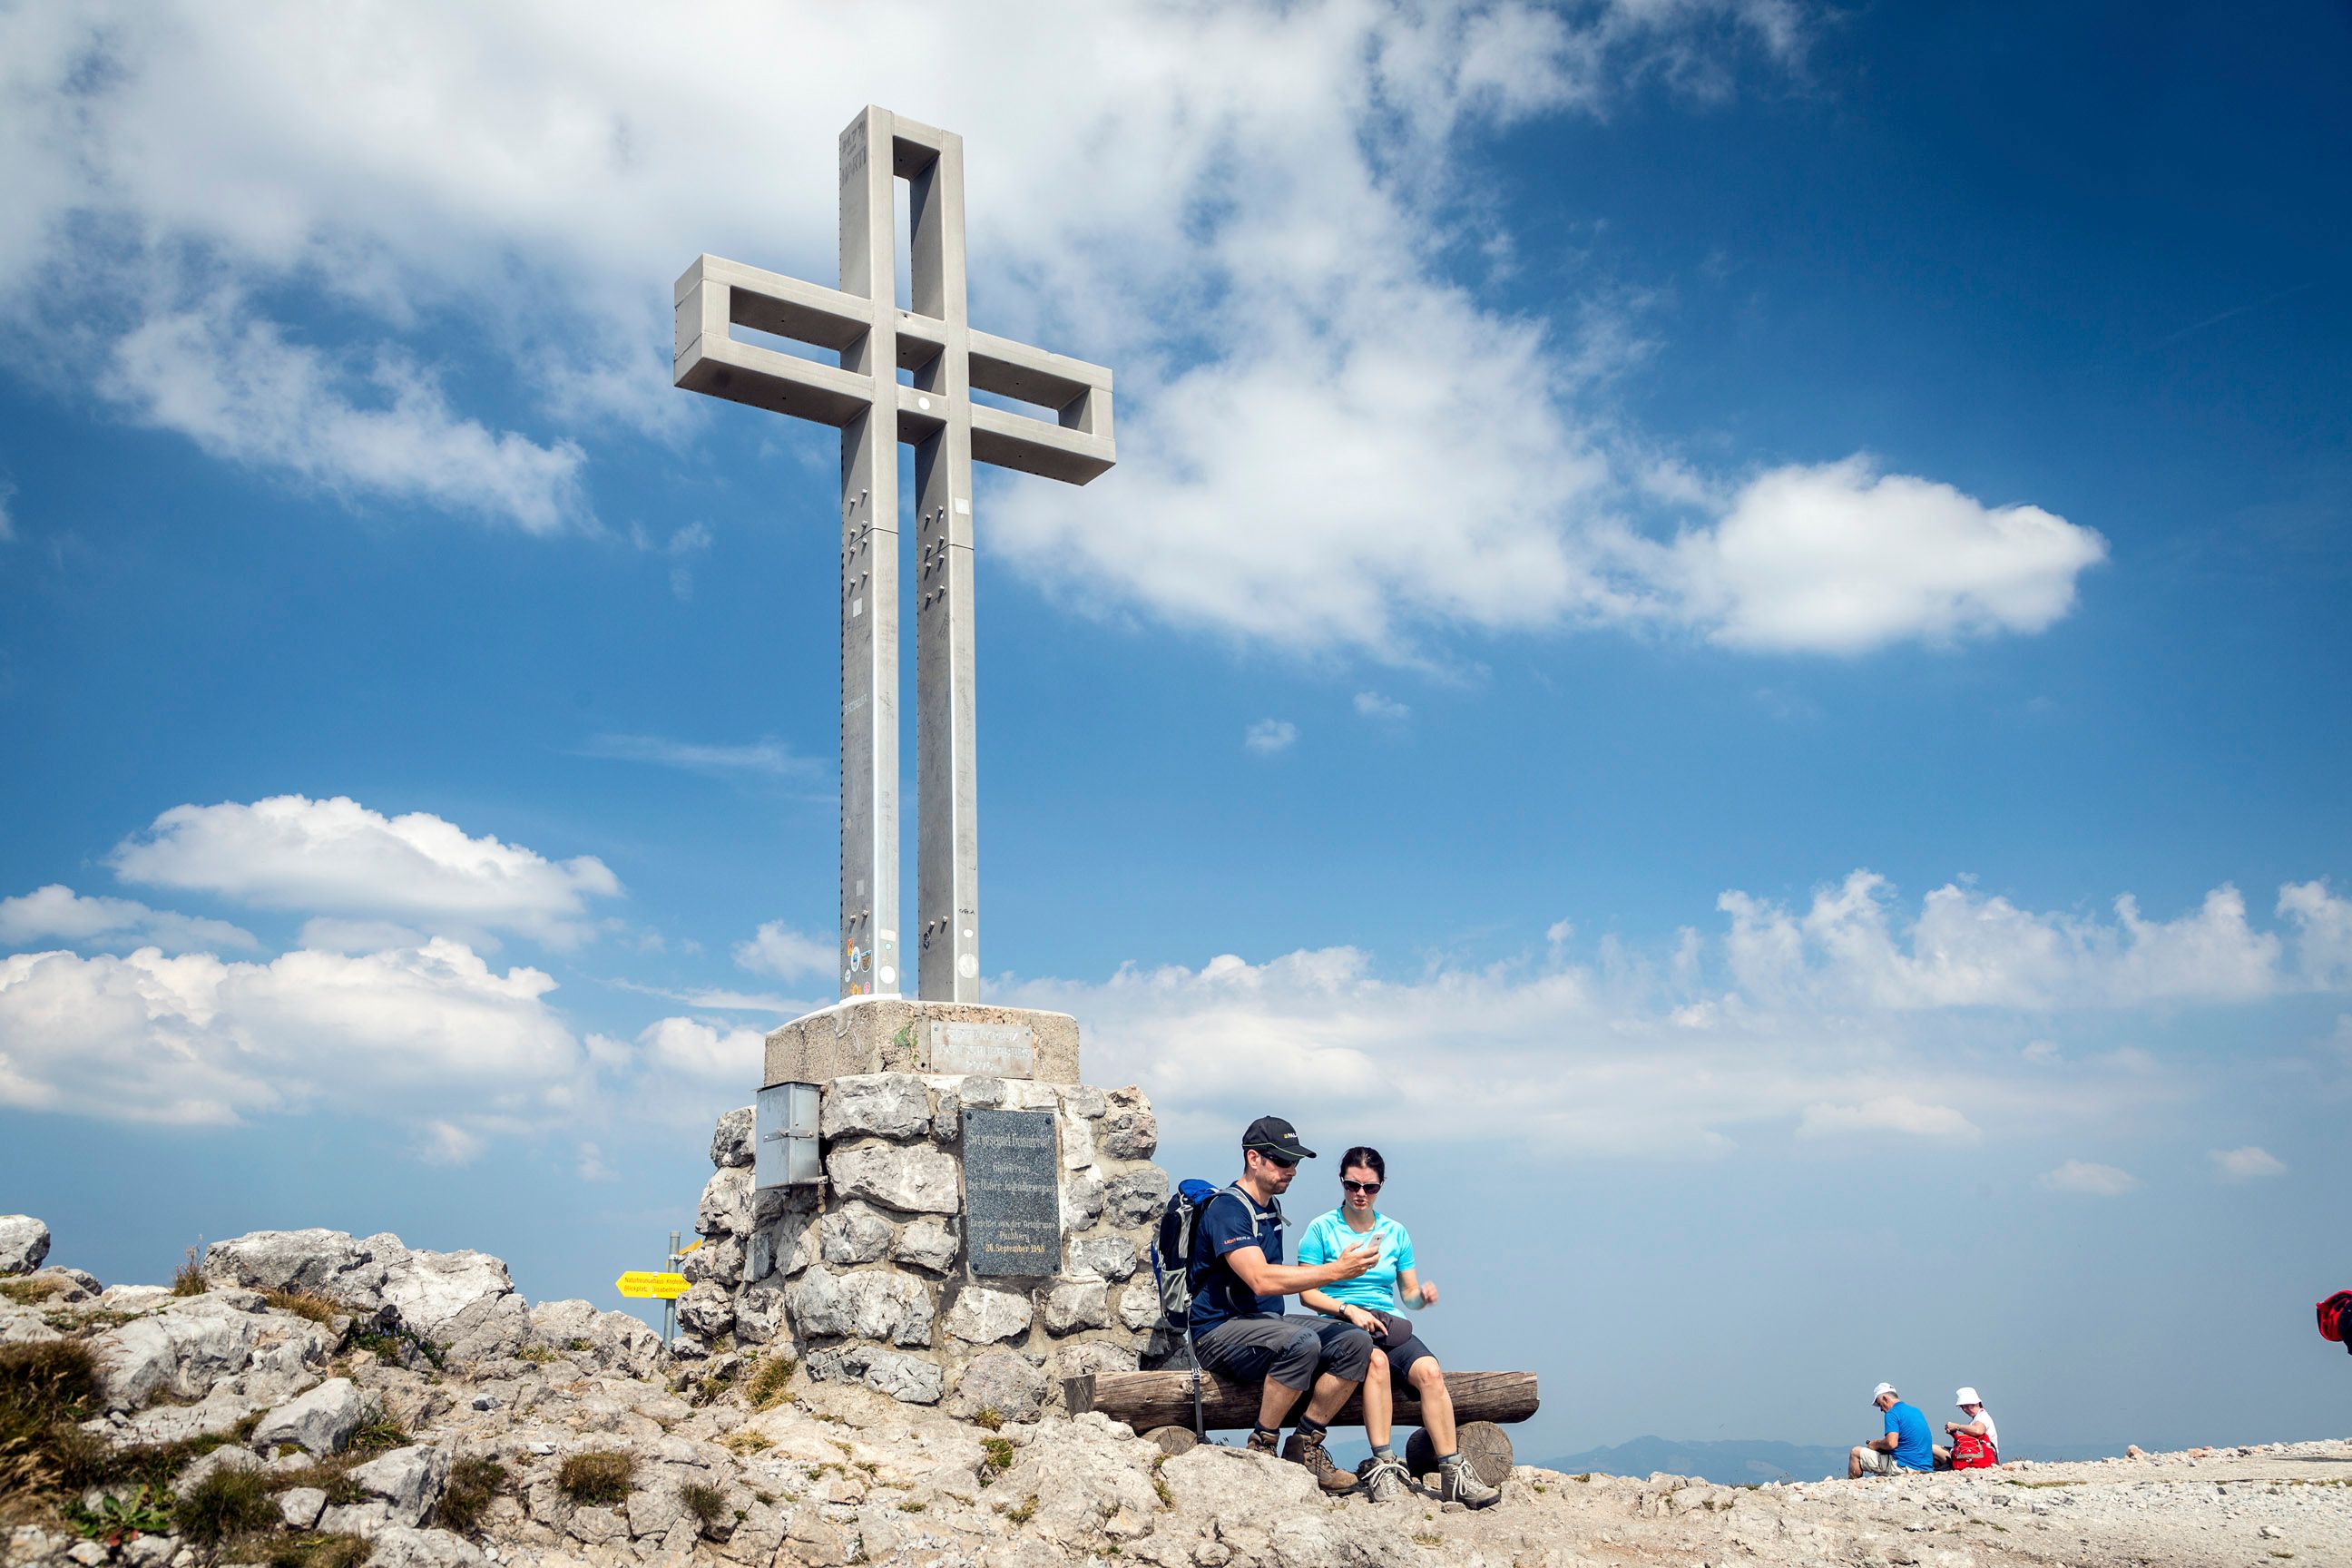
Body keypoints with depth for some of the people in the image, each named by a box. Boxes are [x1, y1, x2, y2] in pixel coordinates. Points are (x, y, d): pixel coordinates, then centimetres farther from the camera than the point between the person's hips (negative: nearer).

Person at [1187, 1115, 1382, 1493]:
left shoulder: (1270, 1208, 16)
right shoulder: (1228, 1209, -15)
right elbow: (1260, 1280, -29)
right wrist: (1336, 1270, -29)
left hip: (1266, 1322, 9)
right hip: (1219, 1330, -9)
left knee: (1355, 1341, -10)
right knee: (1301, 1343, -35)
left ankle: (1304, 1447, -6)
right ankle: (1261, 1449, -21)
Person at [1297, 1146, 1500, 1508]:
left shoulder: (1395, 1233, 16)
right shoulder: (1322, 1230, 4)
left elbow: (1408, 1293, 18)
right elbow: (1307, 1293, -1)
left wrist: (1423, 1295, -6)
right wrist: (1348, 1309, -16)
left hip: (1390, 1325, 4)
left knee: (1429, 1370, -27)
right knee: (1376, 1360, -37)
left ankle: (1453, 1474, -28)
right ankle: (1383, 1466, -36)